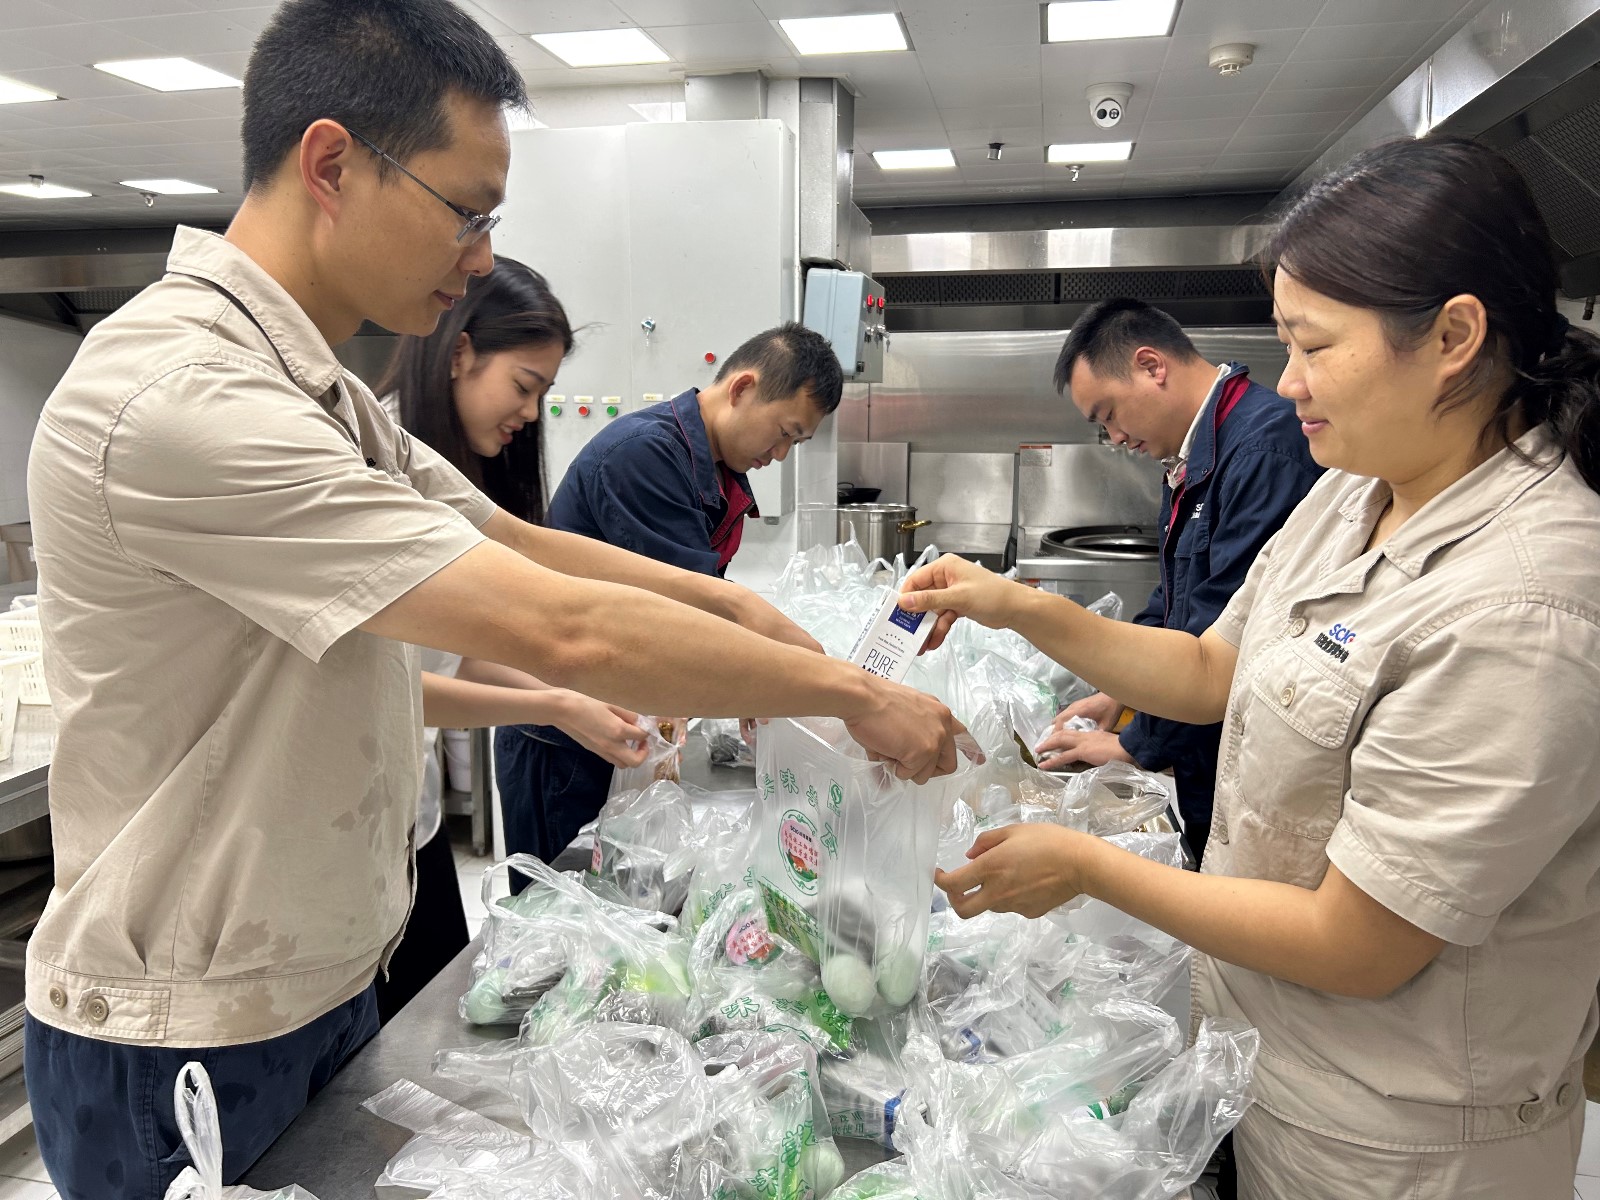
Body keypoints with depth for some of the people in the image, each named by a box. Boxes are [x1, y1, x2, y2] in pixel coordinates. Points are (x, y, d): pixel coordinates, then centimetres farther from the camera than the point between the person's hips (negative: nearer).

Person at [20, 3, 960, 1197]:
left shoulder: (318, 391, 4)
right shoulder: (182, 397, -28)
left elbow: (517, 542, 7)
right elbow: (564, 632, -32)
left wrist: (737, 603, -4)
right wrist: (857, 695, -22)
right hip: (190, 1051, -8)